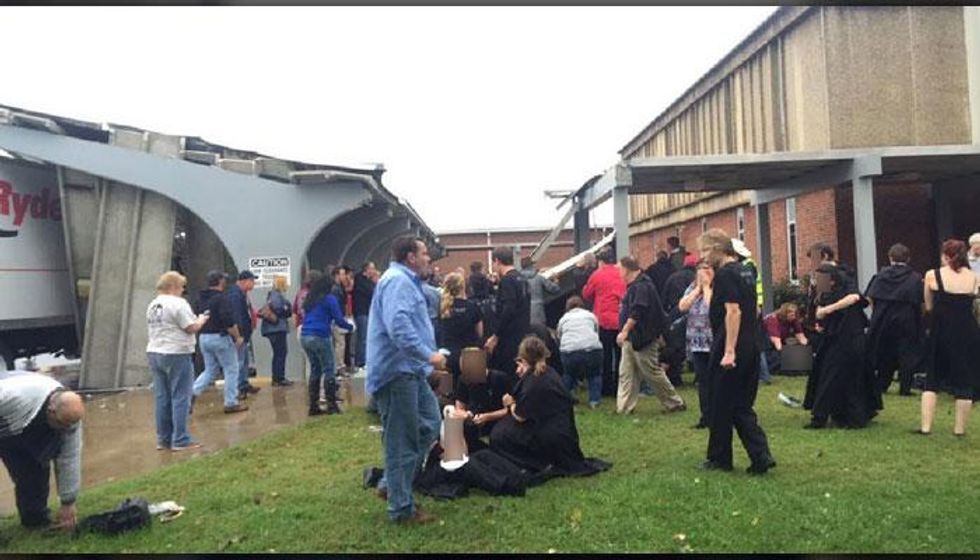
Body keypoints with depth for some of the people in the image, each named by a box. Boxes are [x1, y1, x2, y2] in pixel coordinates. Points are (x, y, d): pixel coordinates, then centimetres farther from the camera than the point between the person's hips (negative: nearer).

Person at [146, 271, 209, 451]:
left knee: (161, 398, 10)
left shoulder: (152, 305, 15)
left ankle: (163, 439, 16)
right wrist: (201, 320, 4)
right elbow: (191, 328, -14)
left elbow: (152, 331, 20)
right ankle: (180, 440, -2)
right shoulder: (178, 303, -12)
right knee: (180, 397, -3)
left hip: (154, 353, 9)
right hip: (176, 355, -8)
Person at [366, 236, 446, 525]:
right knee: (401, 441, -2)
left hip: (410, 370, 11)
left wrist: (428, 355, 28)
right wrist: (428, 355, -28)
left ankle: (391, 484, 23)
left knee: (430, 423, 15)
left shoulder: (407, 281, 20)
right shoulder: (397, 281, -16)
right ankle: (401, 508, 10)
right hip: (397, 371, -11)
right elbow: (398, 325, -30)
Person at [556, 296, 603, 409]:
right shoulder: (590, 315, 26)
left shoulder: (563, 318, 26)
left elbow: (559, 339, 24)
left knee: (569, 374, 27)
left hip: (569, 351, 1)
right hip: (592, 348, 0)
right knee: (595, 374, 24)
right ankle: (594, 400, 13)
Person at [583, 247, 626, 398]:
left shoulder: (597, 275, -7)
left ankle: (607, 388, 12)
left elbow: (586, 295, 4)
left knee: (605, 355, 7)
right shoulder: (621, 274, 1)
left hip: (604, 320, -3)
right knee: (620, 354, 11)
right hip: (621, 320, 3)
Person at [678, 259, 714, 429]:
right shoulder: (692, 287, 10)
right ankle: (706, 417, 20)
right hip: (697, 343, 5)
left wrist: (706, 286, -11)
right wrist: (698, 287, -4)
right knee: (703, 382, 11)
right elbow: (682, 307, -3)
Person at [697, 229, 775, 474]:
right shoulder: (742, 270, 15)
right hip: (750, 348, 9)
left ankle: (719, 459, 16)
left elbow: (733, 311, -22)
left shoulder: (725, 274, -14)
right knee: (742, 406, 12)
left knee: (721, 406, 4)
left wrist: (729, 351, -23)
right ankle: (761, 456, 4)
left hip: (729, 351, -9)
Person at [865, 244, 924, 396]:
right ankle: (905, 387, 6)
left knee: (884, 354, 14)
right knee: (906, 354, 6)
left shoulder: (881, 274, -1)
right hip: (907, 321, -2)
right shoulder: (915, 278, -3)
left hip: (883, 319, 2)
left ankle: (880, 386, 19)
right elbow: (921, 303, -7)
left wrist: (877, 311, 7)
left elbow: (870, 298, -6)